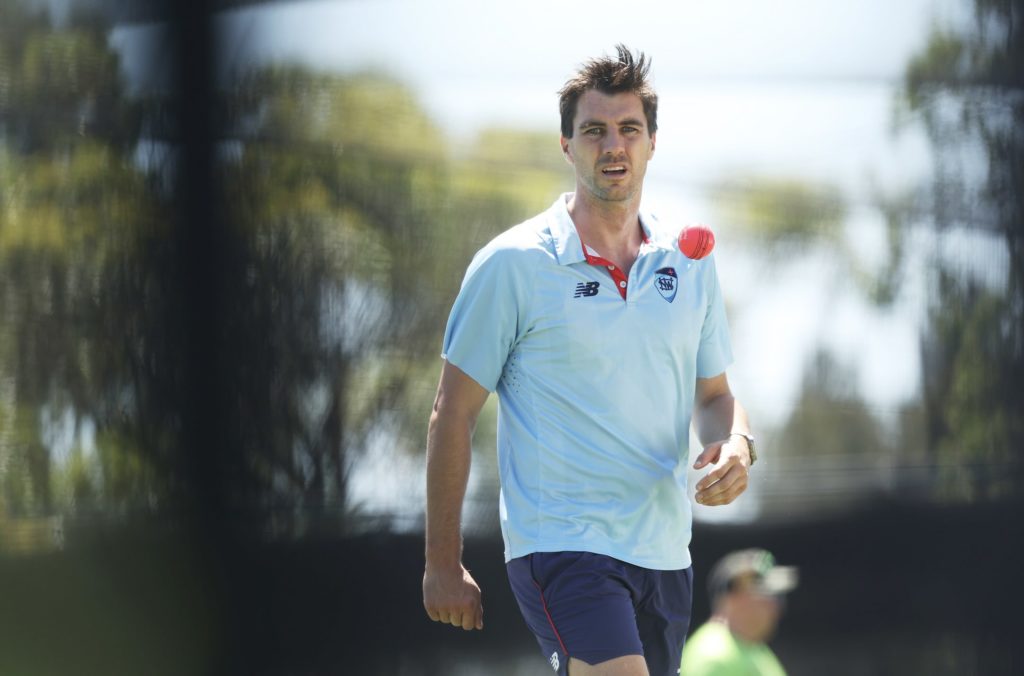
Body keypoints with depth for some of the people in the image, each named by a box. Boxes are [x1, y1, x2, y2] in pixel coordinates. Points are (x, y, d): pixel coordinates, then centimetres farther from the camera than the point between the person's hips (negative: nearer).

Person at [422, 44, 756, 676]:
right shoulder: (511, 264, -5)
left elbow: (714, 393, 20)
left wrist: (738, 445, -4)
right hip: (559, 545, -6)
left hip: (663, 550, 6)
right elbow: (453, 415, -2)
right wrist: (443, 563, -3)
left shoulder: (691, 261, 10)